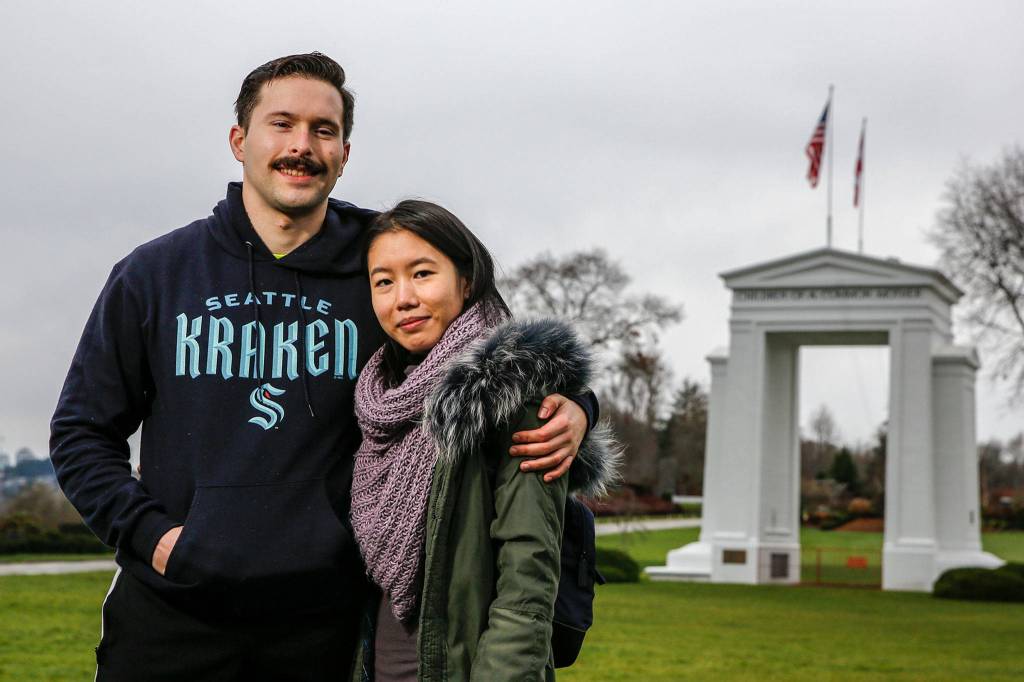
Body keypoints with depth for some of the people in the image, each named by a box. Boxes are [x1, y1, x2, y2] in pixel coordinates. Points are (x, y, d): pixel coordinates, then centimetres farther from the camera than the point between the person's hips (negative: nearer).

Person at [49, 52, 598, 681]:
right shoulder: (154, 274, 5)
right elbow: (83, 429, 9)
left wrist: (569, 408, -9)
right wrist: (147, 531, -6)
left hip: (321, 621, 0)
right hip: (169, 608, 0)